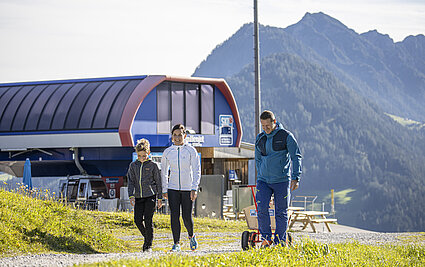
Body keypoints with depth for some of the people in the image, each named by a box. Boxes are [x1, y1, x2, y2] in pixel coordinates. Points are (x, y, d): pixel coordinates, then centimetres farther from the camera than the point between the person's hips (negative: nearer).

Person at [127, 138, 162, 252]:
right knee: (138, 220, -3)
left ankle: (149, 245, -1)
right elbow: (131, 181, 6)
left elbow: (158, 182, 5)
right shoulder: (133, 165, 8)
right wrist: (131, 196, -6)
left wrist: (160, 198, 5)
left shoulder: (153, 165, 1)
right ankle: (146, 237, 22)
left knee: (148, 220, -9)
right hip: (138, 197, 3)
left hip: (150, 196, -3)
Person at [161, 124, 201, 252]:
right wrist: (164, 190, 10)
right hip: (173, 189, 2)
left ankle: (191, 236, 26)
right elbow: (163, 172, 14)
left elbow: (197, 171, -5)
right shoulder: (167, 152, 4)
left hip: (188, 189, -2)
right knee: (175, 216, -7)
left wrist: (194, 188, -14)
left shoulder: (191, 150, -3)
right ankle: (176, 244, -1)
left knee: (187, 216, -3)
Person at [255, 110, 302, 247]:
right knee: (262, 208, -11)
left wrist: (295, 178, -14)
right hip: (263, 181, 3)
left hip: (282, 180, -3)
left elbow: (296, 157, -6)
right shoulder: (260, 138, 9)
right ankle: (266, 238, 0)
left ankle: (280, 240, 12)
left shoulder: (286, 136, -4)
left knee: (281, 212, 1)